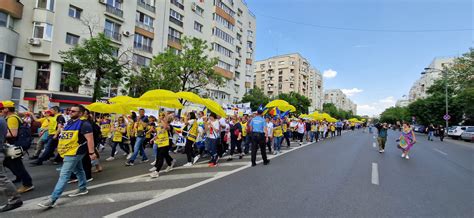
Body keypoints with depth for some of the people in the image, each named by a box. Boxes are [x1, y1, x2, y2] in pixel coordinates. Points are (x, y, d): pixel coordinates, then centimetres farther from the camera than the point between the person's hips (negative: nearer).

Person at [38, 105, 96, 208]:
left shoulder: (84, 124, -18)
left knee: (64, 175, -8)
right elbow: (66, 136, 23)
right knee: (78, 170, 20)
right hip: (69, 151, 10)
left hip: (74, 152, -10)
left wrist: (91, 152, -25)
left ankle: (52, 199, -4)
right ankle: (83, 189, 33)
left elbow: (90, 139, -22)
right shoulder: (70, 122, 11)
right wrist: (61, 147, 23)